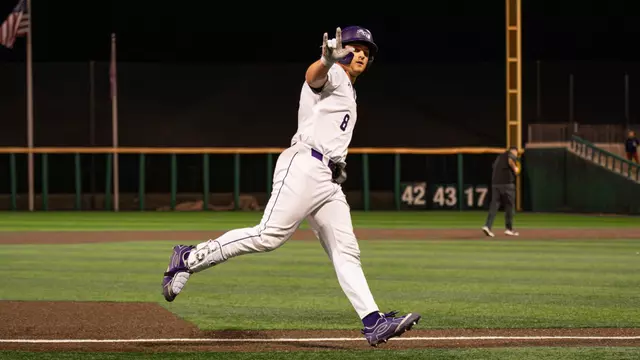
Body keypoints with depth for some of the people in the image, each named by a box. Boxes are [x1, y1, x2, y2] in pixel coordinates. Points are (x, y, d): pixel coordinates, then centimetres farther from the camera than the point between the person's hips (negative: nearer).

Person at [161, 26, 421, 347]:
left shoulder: (349, 93, 31)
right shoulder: (333, 75, 2)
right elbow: (313, 76, -24)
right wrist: (327, 59, -46)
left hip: (330, 181, 10)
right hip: (304, 166, -10)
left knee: (346, 253, 0)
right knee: (269, 236, -19)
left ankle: (373, 322, -7)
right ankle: (189, 258, -11)